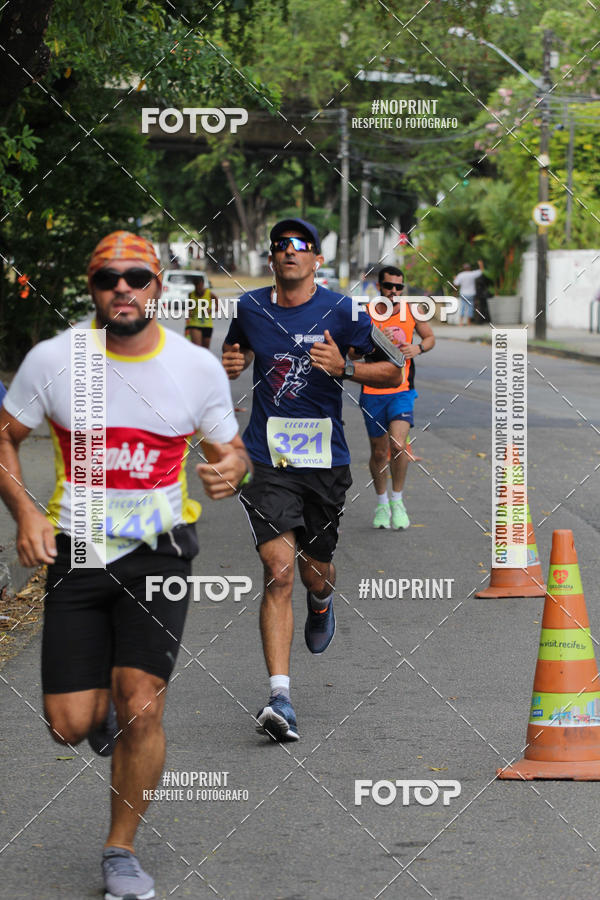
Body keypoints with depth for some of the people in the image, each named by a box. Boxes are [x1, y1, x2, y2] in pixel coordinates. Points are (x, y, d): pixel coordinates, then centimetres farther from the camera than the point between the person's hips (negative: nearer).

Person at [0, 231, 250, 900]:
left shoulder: (198, 368, -3)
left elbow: (231, 452, 8)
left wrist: (232, 469, -17)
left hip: (157, 551, -1)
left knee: (141, 708, -13)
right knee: (69, 725, -1)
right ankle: (100, 709, 38)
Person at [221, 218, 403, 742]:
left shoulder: (341, 312, -2)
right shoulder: (251, 308, 6)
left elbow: (394, 372, 2)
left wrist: (343, 368, -16)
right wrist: (231, 365, 2)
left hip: (325, 462, 0)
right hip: (267, 459, 0)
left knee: (315, 574, 12)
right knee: (280, 570, -16)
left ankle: (321, 603, 53)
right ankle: (280, 698, -20)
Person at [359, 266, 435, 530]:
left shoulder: (411, 311, 1)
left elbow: (430, 337, 17)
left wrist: (418, 348, -5)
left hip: (402, 391, 0)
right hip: (372, 392, 0)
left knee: (398, 444, -19)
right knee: (379, 453, 9)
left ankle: (397, 500, 1)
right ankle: (382, 503, 31)